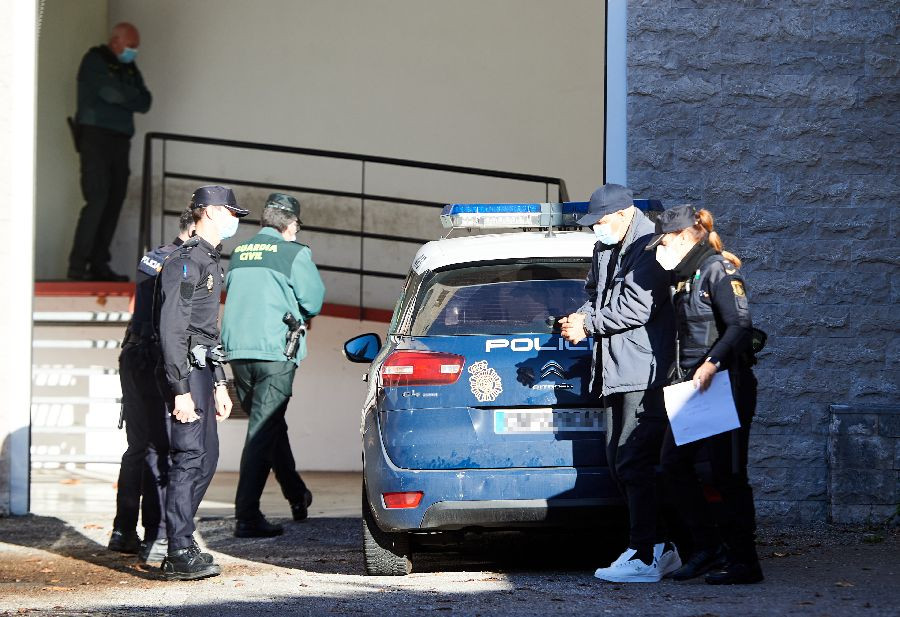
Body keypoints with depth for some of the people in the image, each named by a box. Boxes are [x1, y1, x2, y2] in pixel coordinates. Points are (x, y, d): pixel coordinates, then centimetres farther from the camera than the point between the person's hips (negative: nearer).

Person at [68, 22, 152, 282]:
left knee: (114, 202, 1)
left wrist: (123, 96, -7)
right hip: (95, 136, -7)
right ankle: (77, 266, -16)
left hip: (120, 140, 7)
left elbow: (145, 103, 9)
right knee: (97, 200, -16)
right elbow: (111, 93, -15)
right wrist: (133, 95, 2)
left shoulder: (129, 68, 20)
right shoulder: (94, 61, -1)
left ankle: (99, 265, 4)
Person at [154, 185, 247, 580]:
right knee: (190, 458, -12)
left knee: (206, 458, 12)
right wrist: (181, 390, -23)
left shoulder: (209, 262, 19)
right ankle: (179, 555, -11)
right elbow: (172, 329, -19)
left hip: (202, 370, 10)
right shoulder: (185, 262, -13)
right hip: (185, 370, -10)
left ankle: (182, 546, 18)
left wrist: (219, 384, 24)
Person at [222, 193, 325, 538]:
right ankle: (247, 516, -10)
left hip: (237, 350, 6)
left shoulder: (239, 253, 13)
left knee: (268, 424, 20)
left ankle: (297, 496, 36)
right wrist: (300, 316, 16)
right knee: (264, 431, -6)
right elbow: (314, 301, -5)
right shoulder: (294, 253, -4)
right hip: (274, 351, -6)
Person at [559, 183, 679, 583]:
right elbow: (595, 291, 27)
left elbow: (636, 307, -20)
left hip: (644, 372, -10)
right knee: (622, 464, 12)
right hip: (617, 371, 10)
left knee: (635, 464, -13)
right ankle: (662, 548, 18)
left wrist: (588, 325, -11)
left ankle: (644, 558, -13)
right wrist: (583, 316, 5)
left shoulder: (648, 249, -13)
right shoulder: (604, 250, 17)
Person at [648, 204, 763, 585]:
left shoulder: (718, 270, -11)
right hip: (693, 387, 10)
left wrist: (712, 364, -29)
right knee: (674, 462, 7)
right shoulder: (686, 278, 17)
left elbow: (741, 324, -21)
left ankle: (743, 562, 0)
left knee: (727, 474, -6)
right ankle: (709, 547, 13)